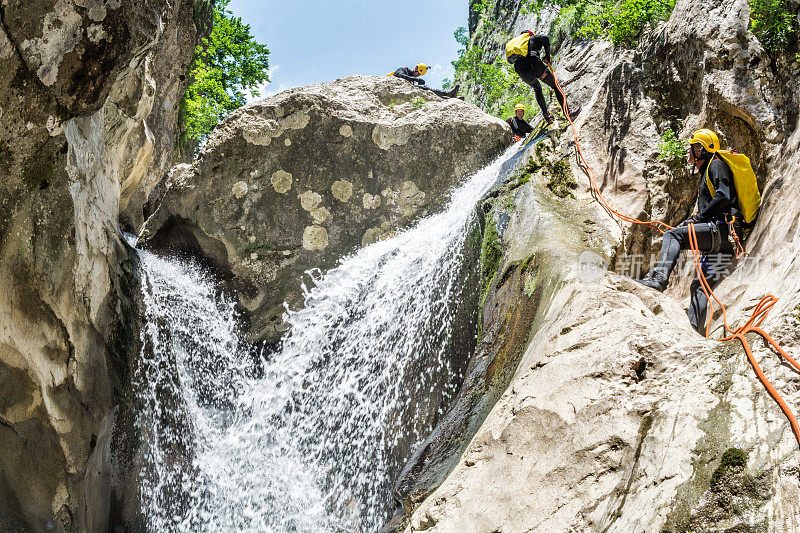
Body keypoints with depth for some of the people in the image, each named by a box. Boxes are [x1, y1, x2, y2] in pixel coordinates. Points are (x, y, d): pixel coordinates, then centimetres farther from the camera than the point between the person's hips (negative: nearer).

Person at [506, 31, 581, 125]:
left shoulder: (512, 42, 36)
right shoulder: (532, 38, 21)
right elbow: (545, 38, -1)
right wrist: (547, 55, 10)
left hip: (522, 73, 5)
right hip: (534, 64, -5)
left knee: (537, 89, 34)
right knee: (555, 86, 12)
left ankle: (546, 115, 27)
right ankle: (568, 113, 4)